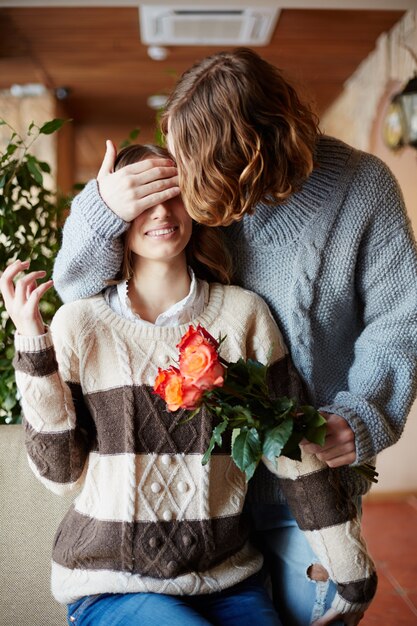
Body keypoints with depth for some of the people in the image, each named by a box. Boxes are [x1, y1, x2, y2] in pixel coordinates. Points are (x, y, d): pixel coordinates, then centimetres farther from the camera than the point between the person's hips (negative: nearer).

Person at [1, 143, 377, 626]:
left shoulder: (244, 314, -3)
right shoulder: (79, 323, -5)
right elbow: (61, 473, -6)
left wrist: (352, 573, 1)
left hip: (227, 578, 2)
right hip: (111, 582, -2)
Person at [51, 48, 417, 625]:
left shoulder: (361, 187, -10)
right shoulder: (189, 185, -7)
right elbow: (78, 288, -4)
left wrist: (364, 415, -20)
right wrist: (101, 209, -25)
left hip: (312, 475, -1)